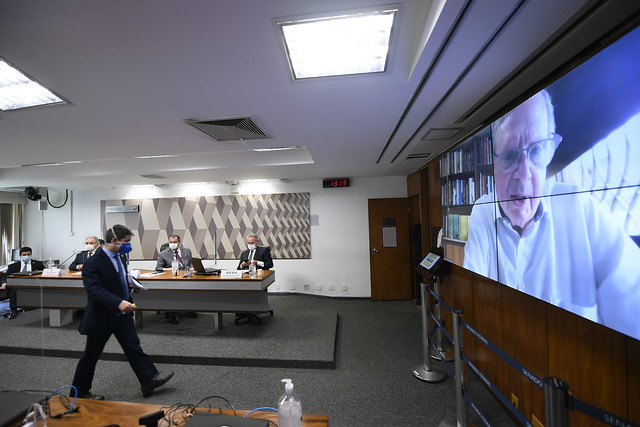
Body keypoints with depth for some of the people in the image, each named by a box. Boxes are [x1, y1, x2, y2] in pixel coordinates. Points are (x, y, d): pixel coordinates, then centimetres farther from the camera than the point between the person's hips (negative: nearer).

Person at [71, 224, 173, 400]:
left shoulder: (119, 257, 4)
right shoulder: (93, 263, -21)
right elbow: (95, 290, -31)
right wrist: (118, 303, -42)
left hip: (122, 314, 7)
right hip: (102, 317, -7)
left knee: (133, 346, 7)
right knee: (91, 355, 12)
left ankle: (149, 380, 12)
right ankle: (79, 392, 33)